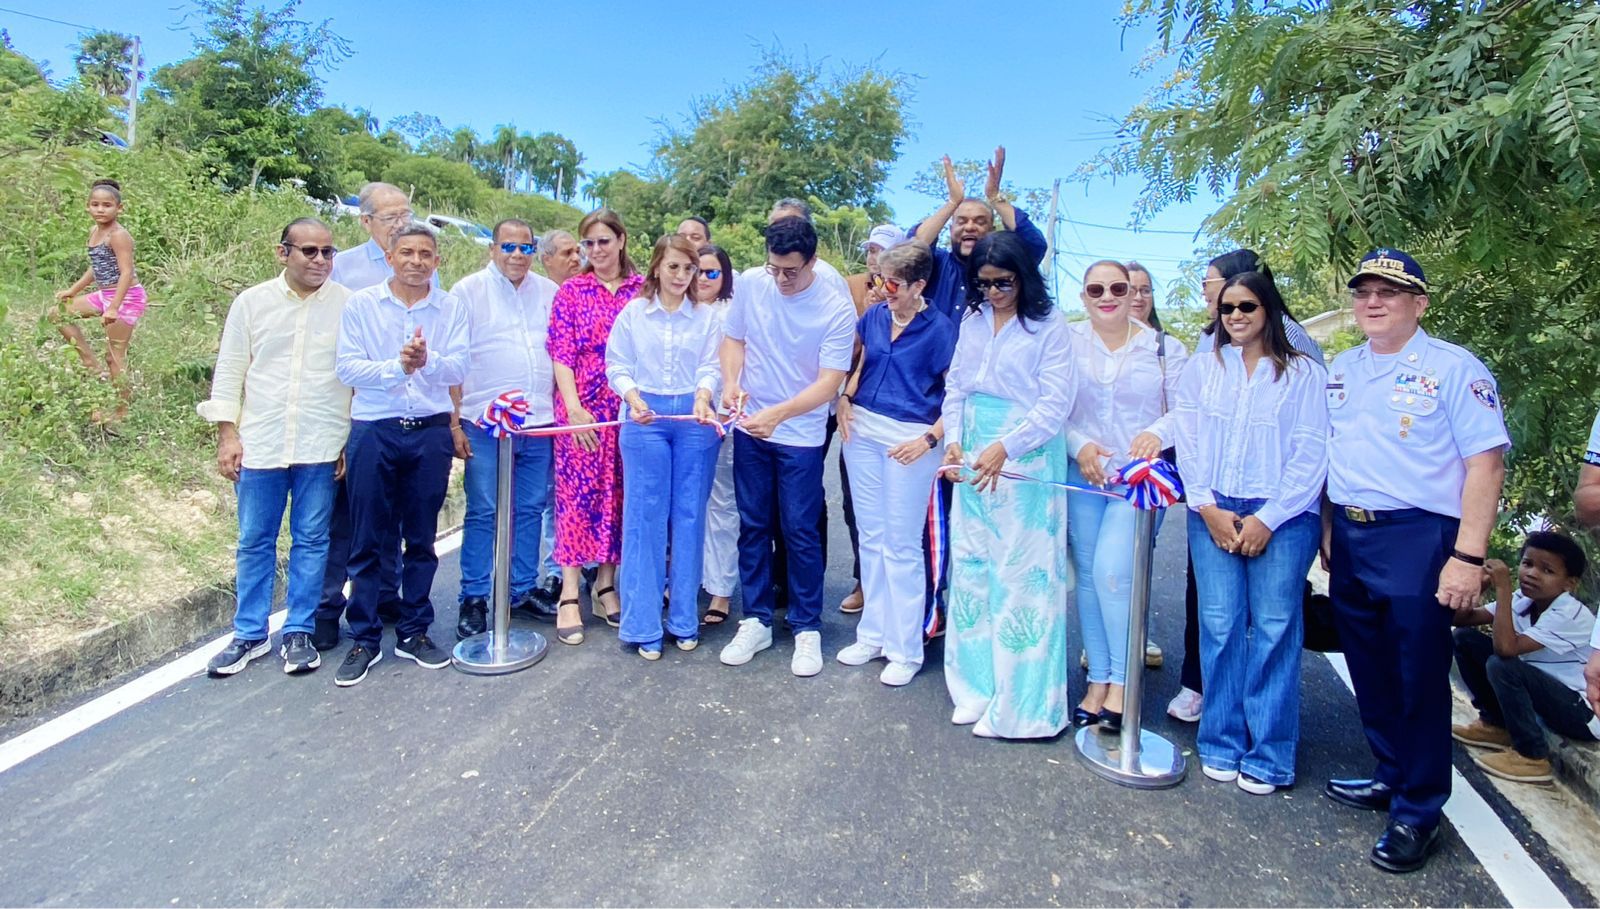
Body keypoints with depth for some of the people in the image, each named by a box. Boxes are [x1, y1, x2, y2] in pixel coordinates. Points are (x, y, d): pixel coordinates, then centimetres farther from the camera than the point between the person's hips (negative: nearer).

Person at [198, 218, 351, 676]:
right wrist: (227, 435, 1)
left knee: (312, 541, 6)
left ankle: (298, 632, 19)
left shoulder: (349, 306, 0)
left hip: (321, 448, -1)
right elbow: (229, 372, 7)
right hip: (259, 444, 2)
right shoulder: (251, 302, 5)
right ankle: (250, 634, 23)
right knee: (254, 542, 10)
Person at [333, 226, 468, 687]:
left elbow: (458, 368, -5)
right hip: (374, 429, -1)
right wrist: (397, 366, -19)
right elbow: (346, 367, -5)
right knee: (368, 541, 4)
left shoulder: (451, 308, 5)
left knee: (421, 539, 9)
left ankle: (414, 632, 22)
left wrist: (428, 360, -26)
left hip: (431, 431, 1)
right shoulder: (361, 304, 2)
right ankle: (364, 638, 16)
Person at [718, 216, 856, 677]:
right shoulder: (751, 284, -5)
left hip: (802, 435, -3)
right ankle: (756, 621, 24)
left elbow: (829, 382, -18)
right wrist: (730, 383, -12)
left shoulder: (836, 306, -16)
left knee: (800, 531, 2)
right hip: (749, 429, 4)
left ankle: (807, 628, 18)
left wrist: (777, 414, -29)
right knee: (753, 526, 11)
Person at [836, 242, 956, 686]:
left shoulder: (939, 329, -9)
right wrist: (846, 398, 4)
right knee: (870, 537, 12)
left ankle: (905, 650, 12)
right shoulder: (874, 316, 6)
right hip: (862, 431, 6)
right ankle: (873, 633, 25)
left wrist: (929, 440, -18)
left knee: (901, 545, 0)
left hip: (909, 440, -5)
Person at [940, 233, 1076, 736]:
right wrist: (953, 440, -2)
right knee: (971, 566, 9)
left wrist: (1005, 448, -20)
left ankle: (1019, 704, 9)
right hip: (972, 459, 6)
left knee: (1022, 573, -1)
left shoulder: (1048, 325, -6)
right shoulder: (972, 321, 11)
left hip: (1026, 460, -5)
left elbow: (1055, 402, -11)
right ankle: (977, 686, 22)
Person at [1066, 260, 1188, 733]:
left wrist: (1158, 432, -20)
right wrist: (1079, 445, -14)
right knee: (1088, 575, 5)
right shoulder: (1067, 342, 4)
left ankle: (1121, 682, 1)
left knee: (1112, 572, -14)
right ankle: (1097, 681, 16)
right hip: (1082, 476, 2)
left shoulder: (1163, 348, 4)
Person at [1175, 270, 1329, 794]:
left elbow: (1311, 455, -1)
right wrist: (1207, 506, -4)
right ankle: (1222, 744, 10)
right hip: (1214, 511, 2)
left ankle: (1268, 756, 6)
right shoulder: (1202, 369, 12)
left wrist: (1268, 518, -9)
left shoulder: (1304, 374, 5)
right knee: (1220, 624, -1)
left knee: (1275, 627, -3)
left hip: (1284, 516, -2)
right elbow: (1187, 441, 7)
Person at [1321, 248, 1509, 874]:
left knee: (1418, 677, 2)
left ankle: (1417, 812, 17)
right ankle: (1391, 775, 35)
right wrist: (1329, 528, 13)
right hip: (1349, 538, 6)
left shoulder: (1454, 369, -8)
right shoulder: (1341, 369, 11)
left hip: (1417, 540, -6)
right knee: (1369, 670, 16)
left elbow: (1485, 463, -13)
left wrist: (1468, 556, -18)